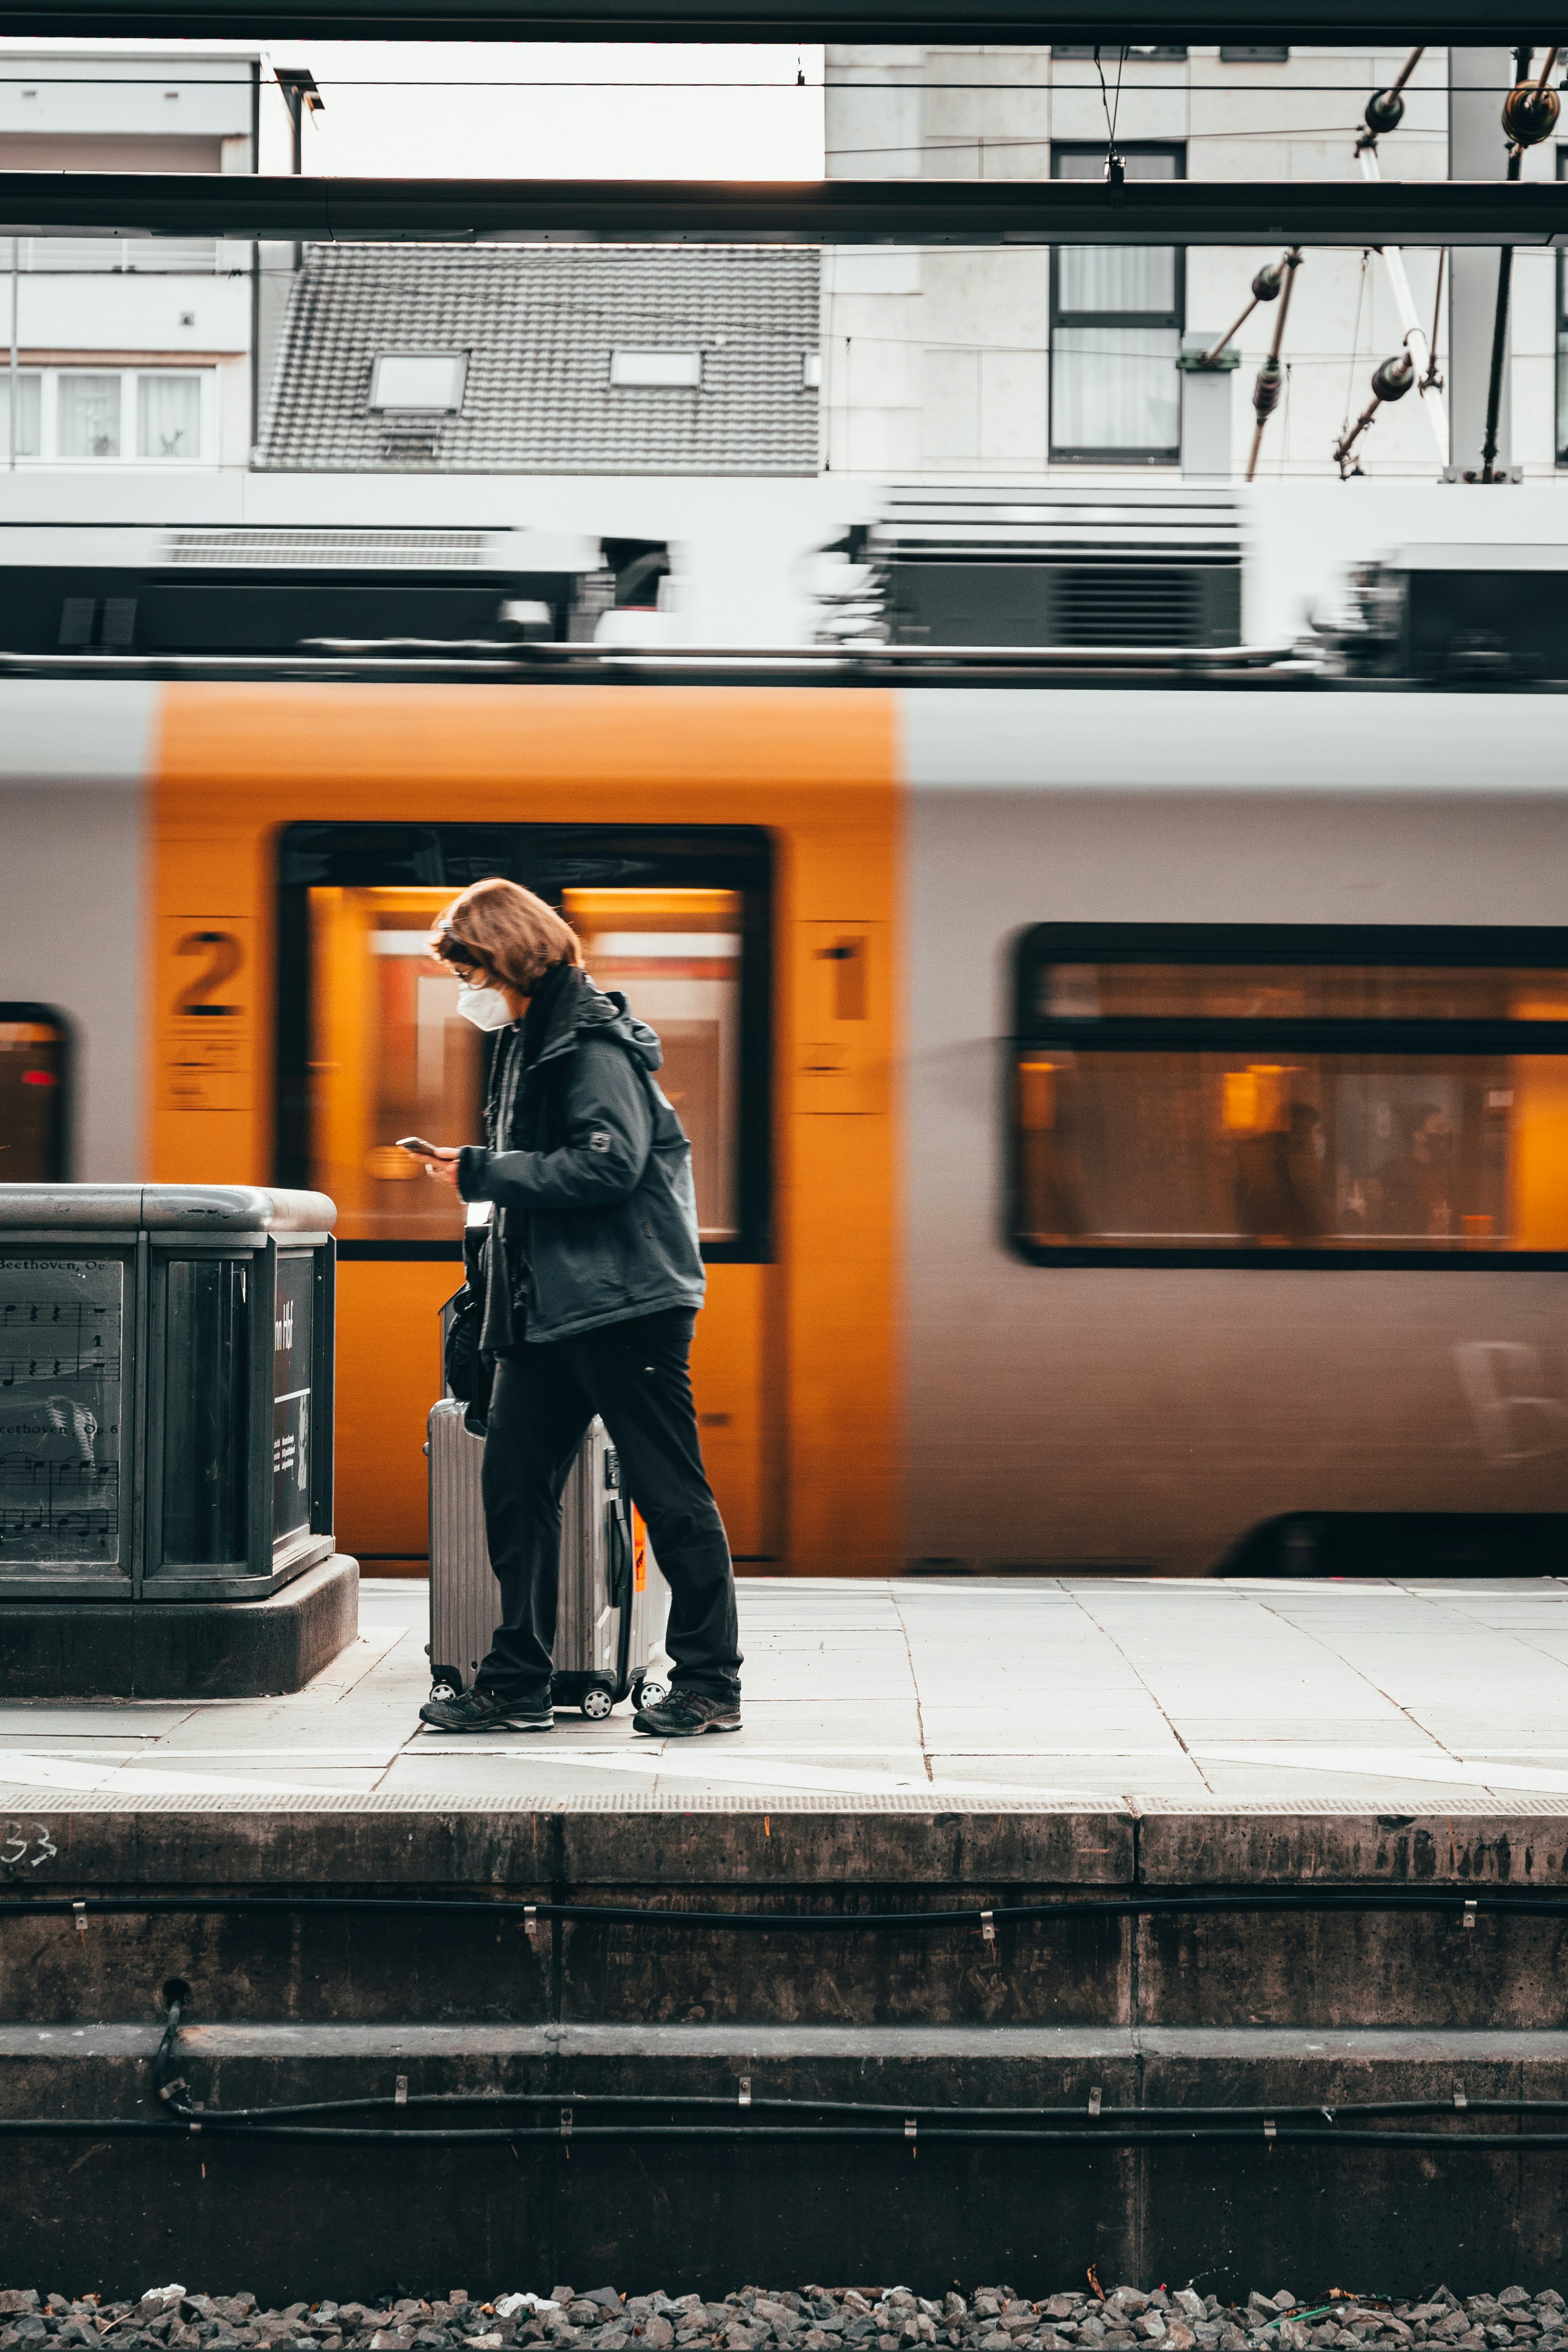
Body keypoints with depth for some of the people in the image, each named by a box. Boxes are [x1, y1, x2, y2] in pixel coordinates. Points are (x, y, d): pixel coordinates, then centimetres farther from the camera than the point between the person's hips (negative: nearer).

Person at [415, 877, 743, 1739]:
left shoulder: (593, 1040, -12)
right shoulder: (526, 1041, 17)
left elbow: (610, 1163, -22)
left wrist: (486, 1174, -17)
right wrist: (481, 1173, 7)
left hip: (624, 1299, -10)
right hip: (549, 1304, 10)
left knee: (670, 1492, -3)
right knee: (512, 1481, 6)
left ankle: (711, 1684, 4)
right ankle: (517, 1684, 11)